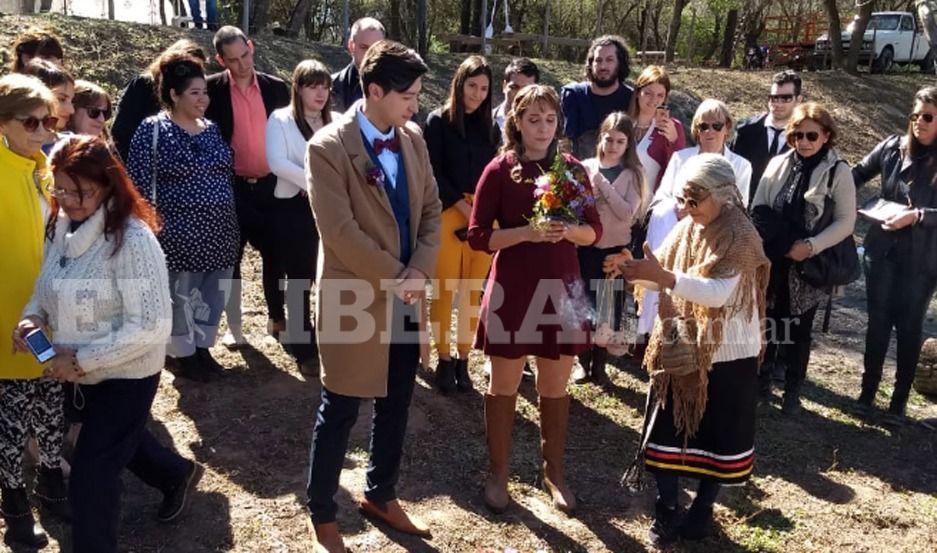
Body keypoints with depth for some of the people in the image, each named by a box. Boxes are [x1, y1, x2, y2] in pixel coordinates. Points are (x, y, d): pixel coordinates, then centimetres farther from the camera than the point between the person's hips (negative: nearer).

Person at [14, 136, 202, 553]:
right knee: (118, 442, 30)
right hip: (84, 371, 9)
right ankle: (177, 475, 57)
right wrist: (32, 316, -9)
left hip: (126, 375, -8)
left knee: (90, 479, -2)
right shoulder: (62, 226, -3)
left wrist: (82, 359, -26)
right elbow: (50, 286, 13)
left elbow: (152, 326, -27)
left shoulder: (131, 239, -27)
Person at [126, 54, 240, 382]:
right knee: (179, 295, 5)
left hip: (219, 229, 6)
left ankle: (202, 347, 30)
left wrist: (230, 219, 16)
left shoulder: (211, 129, 11)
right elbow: (140, 182, -8)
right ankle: (184, 354, 23)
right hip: (178, 230, -5)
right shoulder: (153, 129, -7)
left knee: (213, 292, 12)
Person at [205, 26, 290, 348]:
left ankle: (277, 318, 27)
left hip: (270, 186, 2)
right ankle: (234, 327, 19)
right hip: (231, 187, -2)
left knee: (275, 253, 10)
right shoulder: (212, 89, -5)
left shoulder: (276, 88, 3)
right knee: (229, 257, 6)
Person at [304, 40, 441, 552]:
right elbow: (340, 232, -20)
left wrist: (420, 270, -9)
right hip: (355, 297, -6)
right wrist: (396, 277, -15)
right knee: (340, 411, 7)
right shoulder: (329, 147, -16)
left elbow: (431, 210, 7)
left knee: (395, 405, 18)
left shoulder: (413, 138, 4)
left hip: (405, 296, 7)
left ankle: (380, 496, 38)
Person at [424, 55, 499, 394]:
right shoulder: (438, 121, 1)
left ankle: (463, 359, 13)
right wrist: (464, 207, -12)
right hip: (449, 214, -3)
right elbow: (435, 173, -5)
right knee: (445, 289, -2)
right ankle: (444, 360, 9)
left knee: (473, 291, 4)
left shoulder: (489, 127, 12)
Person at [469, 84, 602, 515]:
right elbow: (478, 236, -8)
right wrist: (528, 232, -21)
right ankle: (497, 473, 25)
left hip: (560, 287, 3)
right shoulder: (499, 170, -5)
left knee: (555, 387, 13)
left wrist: (568, 230, -15)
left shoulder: (572, 169, 4)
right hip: (512, 289, -2)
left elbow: (594, 230, 6)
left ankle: (554, 473, 29)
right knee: (504, 386, 9)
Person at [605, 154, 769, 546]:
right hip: (680, 349, 5)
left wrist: (662, 276, -39)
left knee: (717, 434, 11)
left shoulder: (740, 237, -17)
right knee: (668, 428, 9)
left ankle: (703, 508, 28)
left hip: (727, 354, -5)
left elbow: (720, 292, -30)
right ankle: (665, 509, 22)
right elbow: (662, 276, 4)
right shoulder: (686, 229, 3)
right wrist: (632, 269, -18)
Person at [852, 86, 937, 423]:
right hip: (882, 251, 2)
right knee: (878, 321, 11)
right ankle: (868, 389, 24)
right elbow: (860, 173, 10)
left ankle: (900, 399, 22)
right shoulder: (894, 146, -3)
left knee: (909, 326, 9)